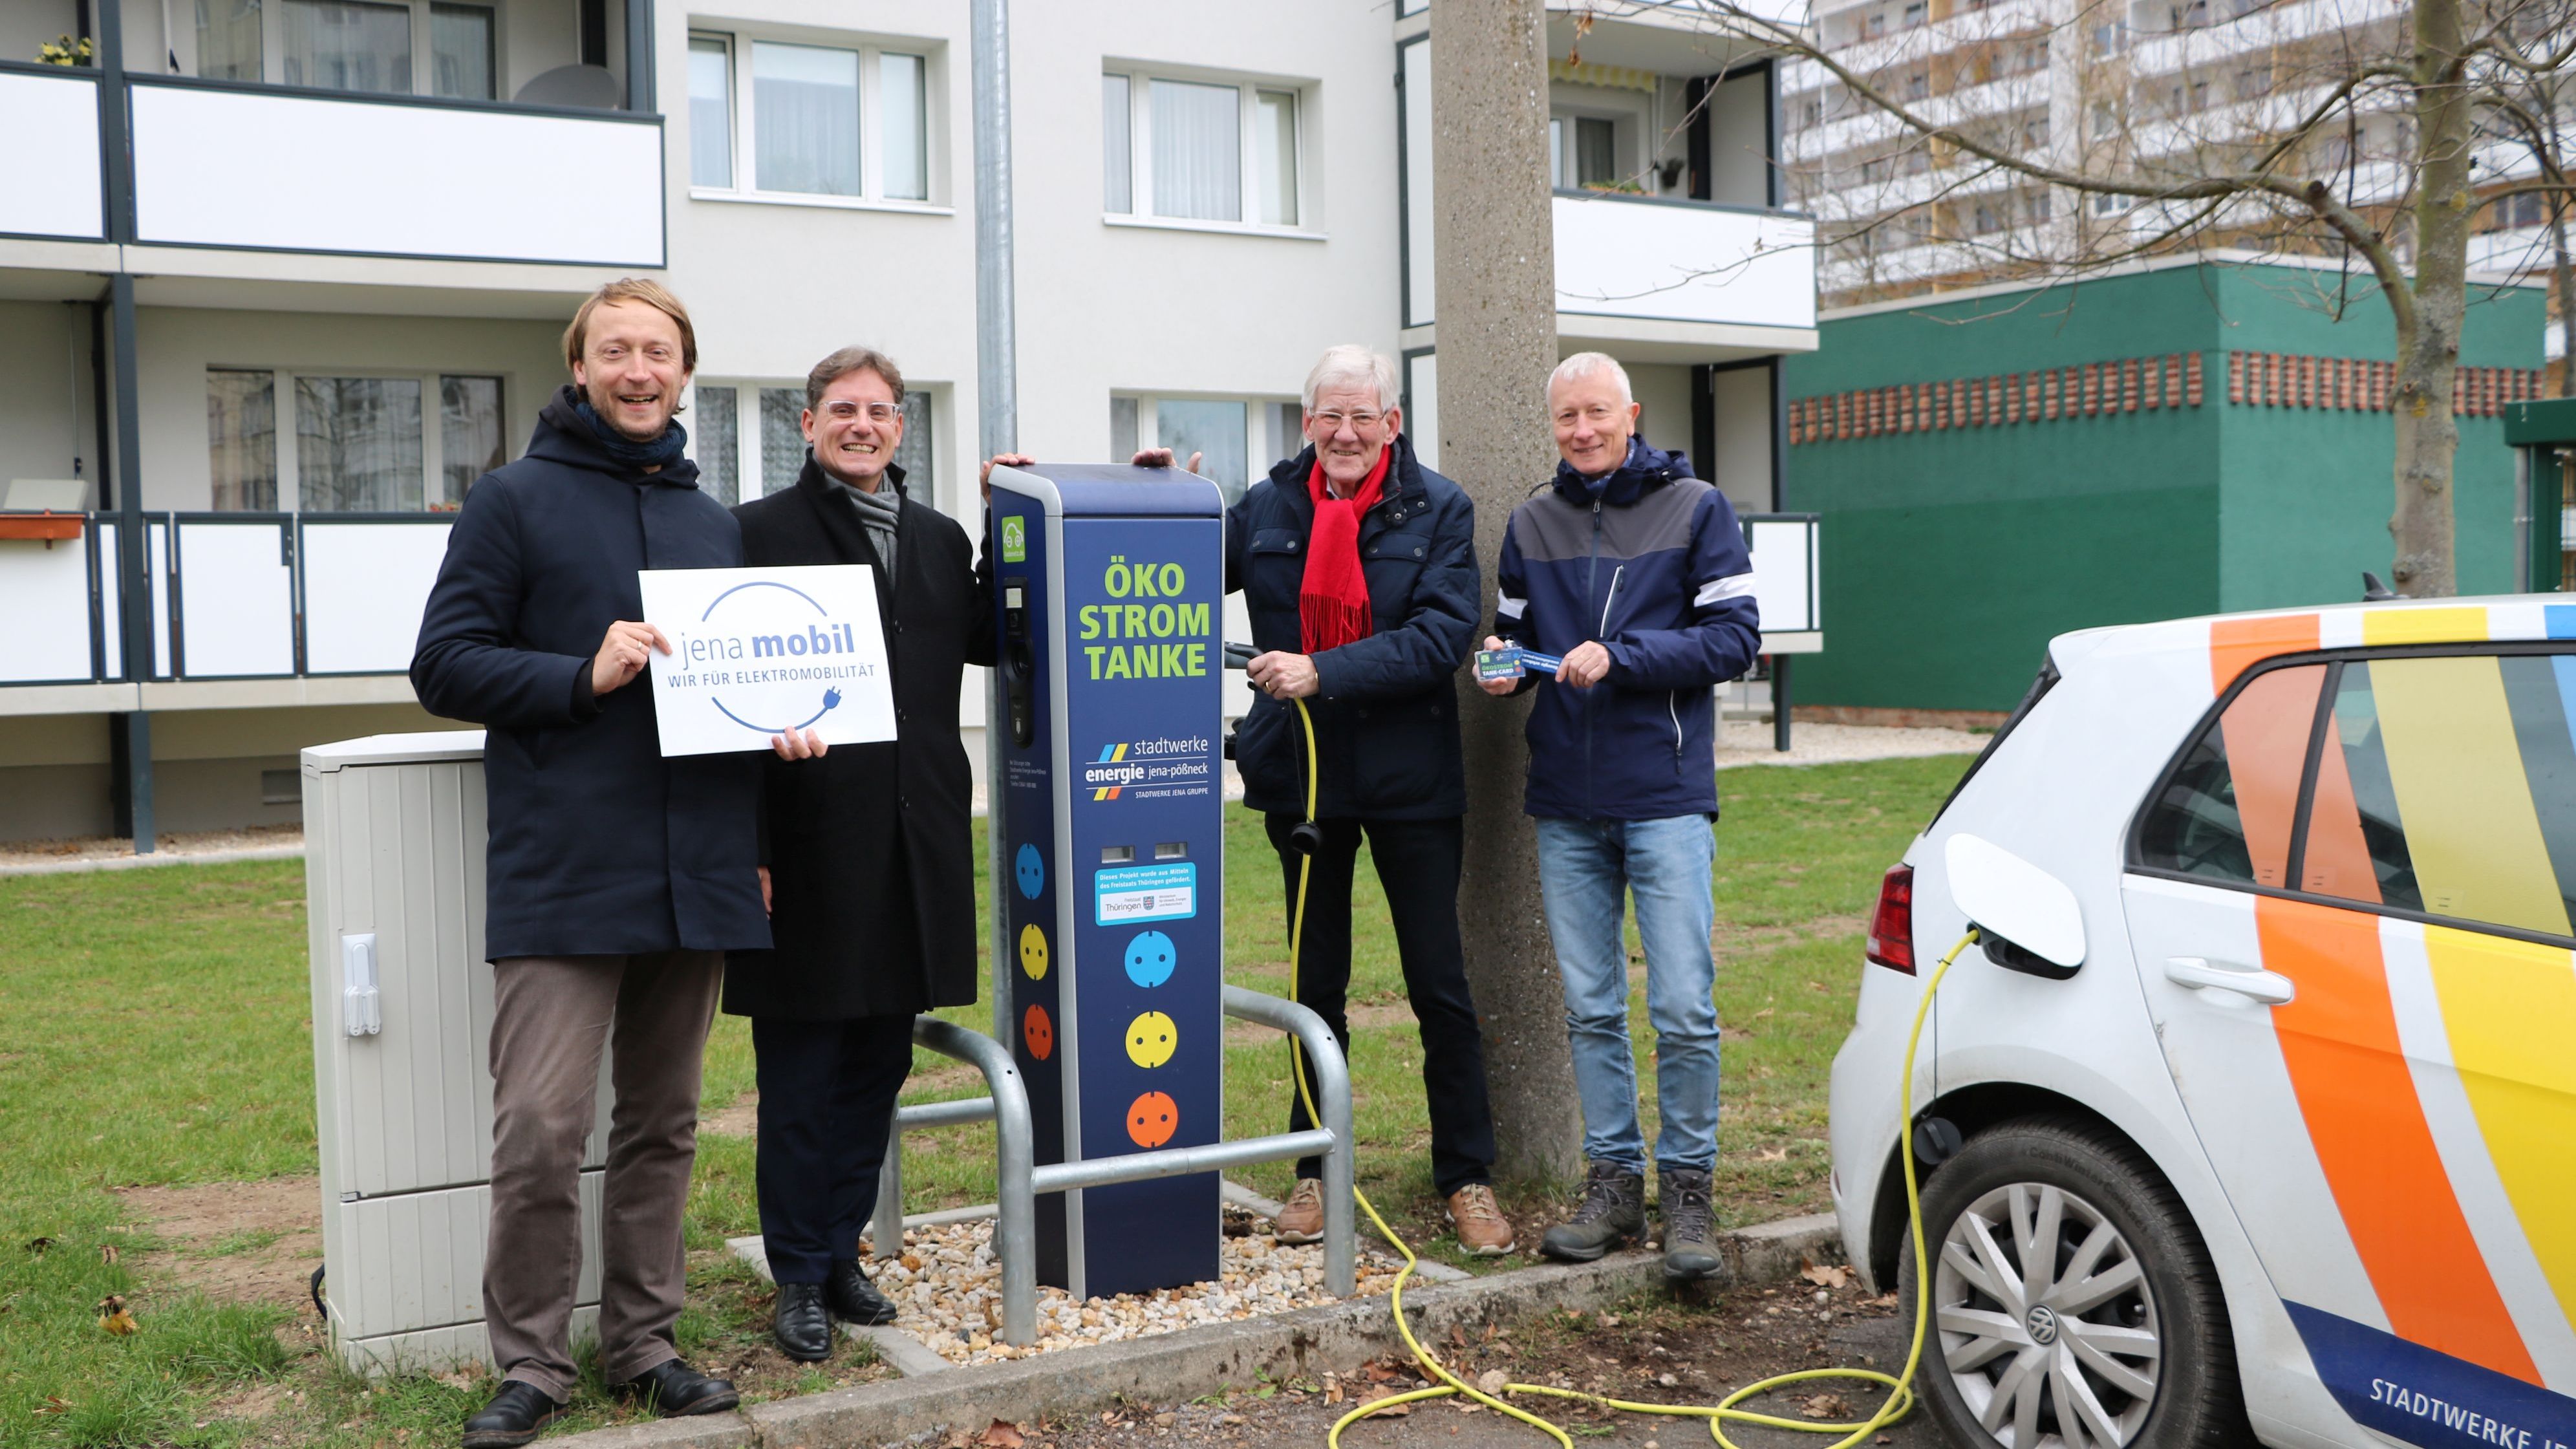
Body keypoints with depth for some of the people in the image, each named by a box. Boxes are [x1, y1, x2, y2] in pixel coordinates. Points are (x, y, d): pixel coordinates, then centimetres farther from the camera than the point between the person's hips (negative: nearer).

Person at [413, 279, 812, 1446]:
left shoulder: (715, 523, 17)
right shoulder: (514, 499, 2)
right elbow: (444, 665, -3)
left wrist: (775, 721, 6)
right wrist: (583, 674, -16)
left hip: (695, 874, 5)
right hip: (562, 873, -5)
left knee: (663, 1124, 12)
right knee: (541, 1129, -8)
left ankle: (643, 1342, 24)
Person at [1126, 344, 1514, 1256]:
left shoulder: (1437, 510, -4)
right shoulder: (1268, 508, 4)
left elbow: (1443, 635, -16)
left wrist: (1324, 672, -24)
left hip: (1410, 777, -3)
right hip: (1303, 774, 3)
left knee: (1440, 985, 3)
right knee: (1317, 984, 13)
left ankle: (1468, 1179, 16)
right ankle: (1316, 1171, 25)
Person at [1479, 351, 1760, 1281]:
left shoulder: (1694, 508, 1)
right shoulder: (1532, 524, 12)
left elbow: (1735, 637, -5)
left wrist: (1620, 657, -16)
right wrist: (1506, 661, -4)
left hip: (1665, 794, -4)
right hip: (1565, 803, 4)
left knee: (1684, 1009, -5)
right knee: (1590, 1009, 9)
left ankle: (1686, 1187, 9)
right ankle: (1613, 1183, 20)